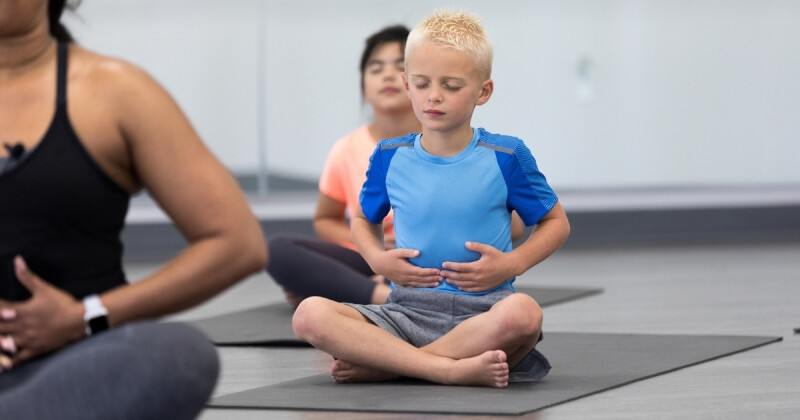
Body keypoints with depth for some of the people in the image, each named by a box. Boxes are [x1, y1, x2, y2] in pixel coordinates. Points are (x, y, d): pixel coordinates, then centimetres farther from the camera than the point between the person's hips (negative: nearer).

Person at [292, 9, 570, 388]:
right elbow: (364, 219, 26)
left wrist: (511, 264, -5)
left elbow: (556, 223, 12)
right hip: (407, 310, 2)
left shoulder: (504, 157, 2)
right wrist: (378, 260, 4)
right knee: (310, 315, -24)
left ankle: (382, 364, -25)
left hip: (481, 311, -2)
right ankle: (456, 369, -30)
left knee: (522, 313, -39)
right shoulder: (389, 157, 9)